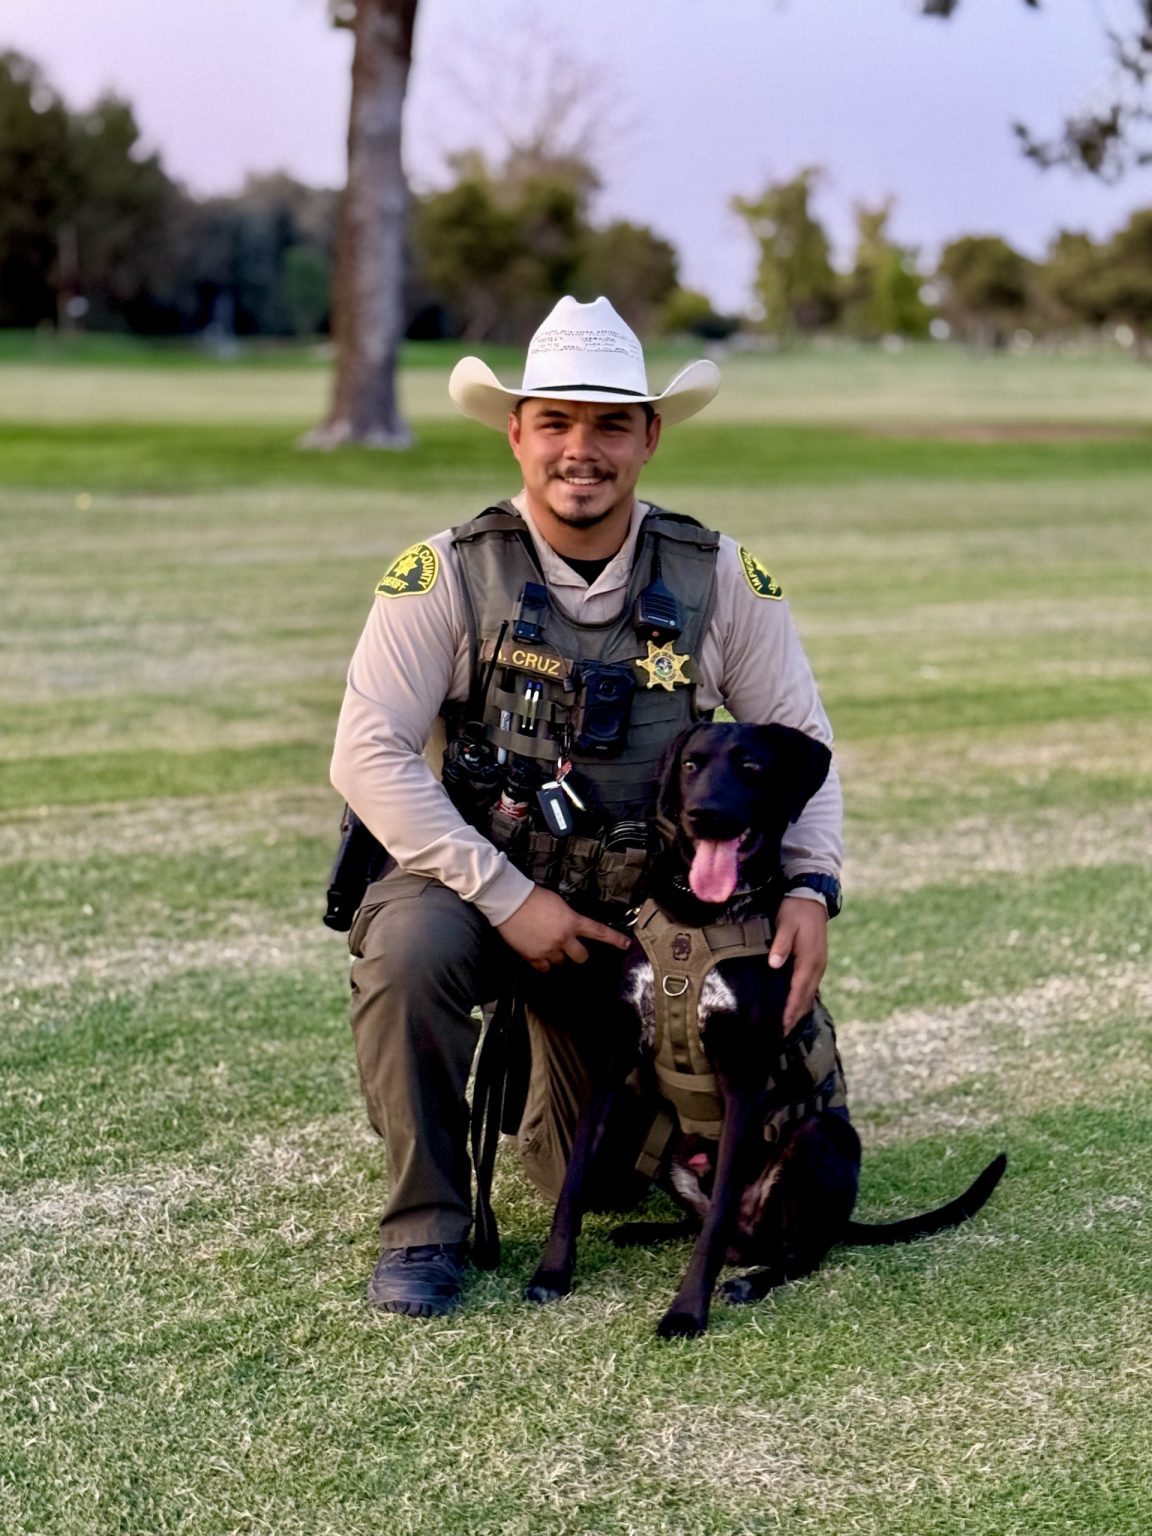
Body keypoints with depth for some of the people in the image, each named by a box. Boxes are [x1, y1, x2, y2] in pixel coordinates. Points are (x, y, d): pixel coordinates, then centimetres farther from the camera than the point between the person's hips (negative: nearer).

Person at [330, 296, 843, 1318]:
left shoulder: (719, 579, -6)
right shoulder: (447, 575, -13)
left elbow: (801, 740, 1)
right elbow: (368, 754, -18)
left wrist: (811, 888, -15)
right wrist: (509, 899, -23)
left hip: (643, 908, 2)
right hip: (476, 881, -2)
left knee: (607, 1177, 4)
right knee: (407, 947, -36)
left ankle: (539, 1078, 43)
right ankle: (426, 1226, -16)